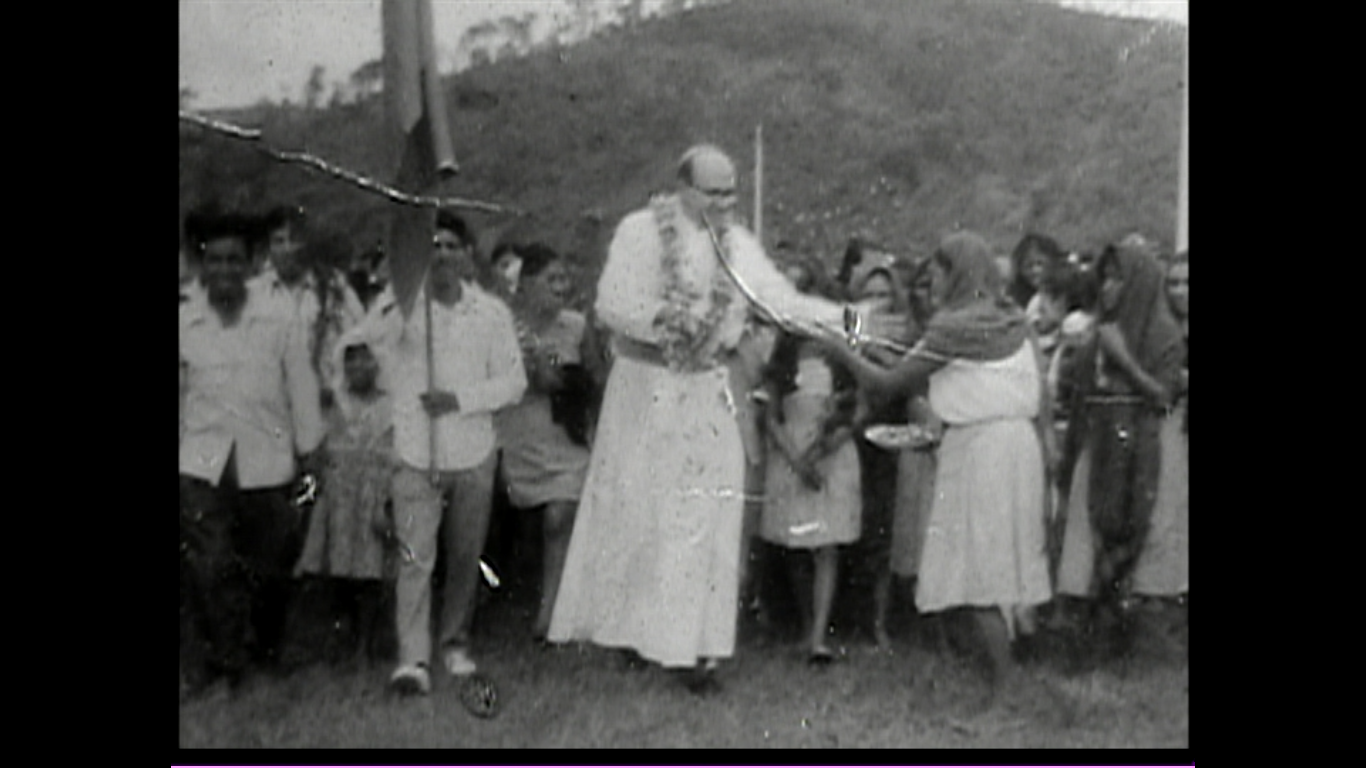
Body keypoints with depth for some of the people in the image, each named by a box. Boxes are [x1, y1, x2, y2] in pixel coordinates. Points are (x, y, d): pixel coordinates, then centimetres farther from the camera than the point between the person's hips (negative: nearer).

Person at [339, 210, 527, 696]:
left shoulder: (492, 313, 0)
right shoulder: (402, 308, -3)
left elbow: (514, 382, 0)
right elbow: (349, 349, -1)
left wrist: (461, 398, -12)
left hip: (473, 455, 2)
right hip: (415, 453, -2)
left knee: (465, 557, 11)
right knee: (415, 558, -7)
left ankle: (455, 644, 28)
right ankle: (412, 659, -3)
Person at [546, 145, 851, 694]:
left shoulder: (737, 244, 4)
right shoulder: (641, 232, -9)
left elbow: (783, 302, -2)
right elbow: (612, 305, -16)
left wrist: (846, 318, -13)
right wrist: (674, 322, -23)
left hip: (706, 394, 3)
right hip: (645, 389, -3)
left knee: (704, 514, 1)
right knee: (634, 510, 5)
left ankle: (693, 645, 7)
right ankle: (625, 626, 22)